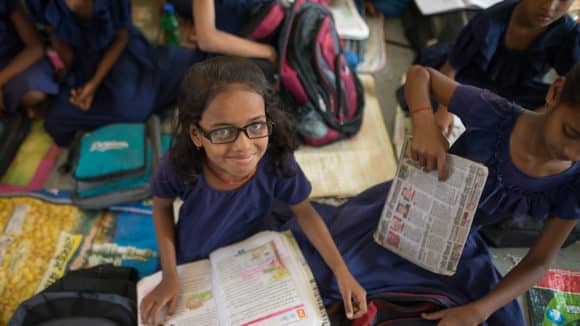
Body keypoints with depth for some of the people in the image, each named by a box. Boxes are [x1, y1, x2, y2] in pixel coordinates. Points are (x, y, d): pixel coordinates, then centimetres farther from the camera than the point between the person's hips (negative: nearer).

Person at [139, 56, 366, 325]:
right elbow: (162, 205, -10)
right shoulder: (179, 165, -32)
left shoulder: (277, 162, -32)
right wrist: (169, 277, -15)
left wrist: (342, 274, -20)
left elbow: (304, 212, -14)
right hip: (190, 262, 0)